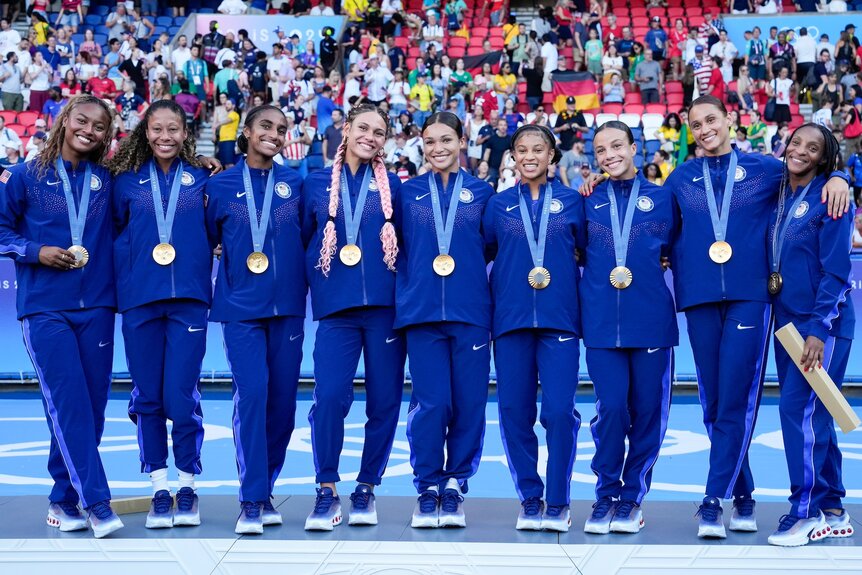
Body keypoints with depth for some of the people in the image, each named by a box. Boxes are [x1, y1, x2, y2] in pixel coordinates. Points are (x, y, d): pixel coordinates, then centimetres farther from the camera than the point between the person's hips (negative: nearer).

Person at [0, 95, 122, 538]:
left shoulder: (107, 181, 9)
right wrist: (36, 252, -11)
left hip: (96, 307, 3)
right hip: (45, 308, -3)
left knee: (92, 405, 5)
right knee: (68, 405, -11)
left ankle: (64, 500, 17)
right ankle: (96, 502, -10)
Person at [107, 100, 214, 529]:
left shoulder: (202, 180, 8)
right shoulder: (126, 181, 10)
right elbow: (112, 232, 13)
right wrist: (130, 264, -1)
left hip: (189, 299, -1)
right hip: (139, 300, 1)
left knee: (181, 397, -6)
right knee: (147, 397, 4)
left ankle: (187, 486, 10)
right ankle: (159, 489, 15)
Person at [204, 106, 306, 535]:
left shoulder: (295, 183, 7)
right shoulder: (221, 185, 4)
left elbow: (309, 237, 13)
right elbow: (207, 240, 10)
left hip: (287, 305, 2)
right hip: (241, 306, -2)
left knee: (282, 399, 4)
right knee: (252, 394, -13)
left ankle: (264, 490, 20)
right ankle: (252, 500, -7)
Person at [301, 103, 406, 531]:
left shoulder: (392, 185, 9)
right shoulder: (317, 184, 9)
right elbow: (304, 239, 15)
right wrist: (319, 278, 1)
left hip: (385, 304, 1)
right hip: (336, 304, -1)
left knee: (384, 398, 2)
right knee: (329, 396, -13)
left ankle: (366, 487, 16)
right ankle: (327, 490, 0)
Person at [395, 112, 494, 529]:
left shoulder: (481, 193, 10)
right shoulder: (408, 193, 11)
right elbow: (398, 249, 13)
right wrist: (408, 292, 4)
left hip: (470, 311, 0)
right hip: (422, 310, 0)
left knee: (469, 403, 0)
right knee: (430, 403, -5)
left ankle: (455, 486, 14)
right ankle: (427, 489, 9)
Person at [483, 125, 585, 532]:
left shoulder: (572, 201, 9)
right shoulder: (498, 205, 11)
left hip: (559, 318, -1)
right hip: (511, 318, 1)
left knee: (559, 411, -8)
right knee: (515, 411, 2)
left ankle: (558, 502, 4)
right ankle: (529, 498, 15)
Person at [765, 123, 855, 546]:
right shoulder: (778, 197, 10)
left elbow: (835, 271, -14)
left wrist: (818, 330, -20)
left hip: (822, 322, -7)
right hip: (786, 318, 7)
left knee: (799, 407, -11)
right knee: (811, 415, 10)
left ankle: (807, 511, -2)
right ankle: (832, 511, 18)